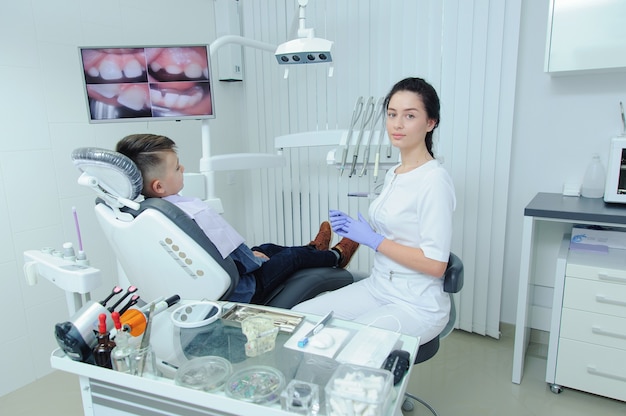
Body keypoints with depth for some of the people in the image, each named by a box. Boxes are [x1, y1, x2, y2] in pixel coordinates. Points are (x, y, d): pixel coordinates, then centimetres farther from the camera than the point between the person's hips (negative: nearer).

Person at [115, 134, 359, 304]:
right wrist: (256, 257, -1)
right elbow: (239, 259, -24)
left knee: (268, 248, 26)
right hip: (237, 292, -7)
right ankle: (336, 256, 44)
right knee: (295, 255, 13)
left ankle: (313, 249, 54)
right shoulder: (196, 212, -35)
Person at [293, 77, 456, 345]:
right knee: (297, 317, -3)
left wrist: (372, 238, -17)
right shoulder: (393, 174, 8)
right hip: (377, 288, 7)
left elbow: (435, 264, -21)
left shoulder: (434, 180, -18)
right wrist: (353, 228, -1)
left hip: (417, 306, -7)